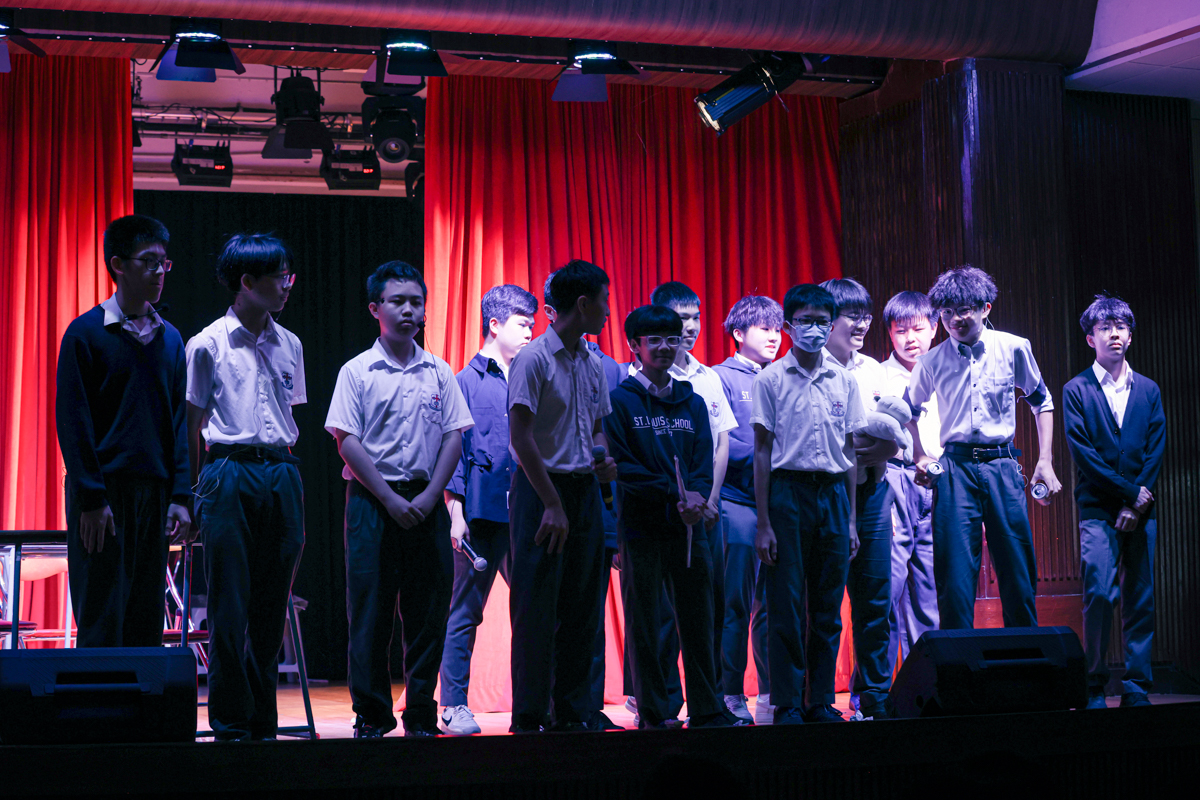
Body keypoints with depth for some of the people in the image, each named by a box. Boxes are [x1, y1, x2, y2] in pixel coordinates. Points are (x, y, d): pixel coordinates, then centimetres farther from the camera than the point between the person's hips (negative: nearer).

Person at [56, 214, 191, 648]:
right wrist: (91, 498, -13)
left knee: (148, 618, 7)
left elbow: (179, 420, 13)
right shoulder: (86, 332, -3)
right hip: (104, 491, -5)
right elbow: (72, 420, -7)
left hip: (155, 491, 5)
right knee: (102, 619, -4)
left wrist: (180, 496, 5)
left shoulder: (170, 338, 12)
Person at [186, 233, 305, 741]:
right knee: (229, 608, -3)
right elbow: (192, 425, 3)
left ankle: (263, 722, 14)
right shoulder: (209, 345, 0)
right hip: (229, 473, -4)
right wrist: (193, 493, 1)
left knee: (272, 607, 6)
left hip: (282, 474, 4)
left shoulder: (289, 345, 13)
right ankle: (230, 724, 6)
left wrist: (291, 486, 15)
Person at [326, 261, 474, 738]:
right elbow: (348, 441, -5)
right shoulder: (357, 371, 1)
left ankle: (421, 715, 12)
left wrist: (429, 496, -6)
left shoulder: (439, 372, 10)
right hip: (372, 501, -3)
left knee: (428, 610, 3)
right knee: (370, 611, -2)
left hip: (427, 504, 3)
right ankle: (371, 716, 7)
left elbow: (453, 435, 7)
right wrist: (391, 499, -12)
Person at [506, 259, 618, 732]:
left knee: (582, 608, 9)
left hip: (584, 490, 7)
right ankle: (529, 717, 3)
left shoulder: (593, 364, 12)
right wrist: (552, 505, -17)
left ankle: (573, 713, 17)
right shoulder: (534, 359, -11)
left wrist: (603, 460, -1)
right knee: (537, 609, -4)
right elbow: (520, 436, -15)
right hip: (541, 488, -7)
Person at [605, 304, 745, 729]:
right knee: (644, 622, 1)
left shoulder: (693, 403, 15)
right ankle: (652, 712, 6)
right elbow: (622, 467, -7)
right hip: (641, 525, -4)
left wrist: (696, 496, -13)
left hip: (689, 526, 4)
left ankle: (706, 708, 11)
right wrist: (674, 496, -14)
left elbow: (704, 463, 9)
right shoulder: (620, 401, 1)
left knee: (698, 618, 5)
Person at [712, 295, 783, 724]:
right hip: (737, 502, -6)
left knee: (773, 604, 6)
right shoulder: (721, 378, 0)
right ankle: (731, 697, 4)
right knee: (735, 605, -3)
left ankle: (770, 697, 12)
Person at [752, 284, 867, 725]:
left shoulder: (844, 381, 10)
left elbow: (850, 452, 14)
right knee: (786, 605, -2)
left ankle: (821, 701, 14)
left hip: (833, 493, 4)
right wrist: (763, 522, -6)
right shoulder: (771, 379, 0)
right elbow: (762, 452, -1)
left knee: (828, 606, 6)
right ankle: (787, 704, 4)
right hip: (788, 491, -3)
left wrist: (851, 518, 9)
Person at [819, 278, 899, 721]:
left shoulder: (872, 369, 14)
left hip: (871, 489, 6)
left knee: (875, 596, 7)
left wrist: (886, 446, -3)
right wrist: (849, 451, -20)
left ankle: (873, 695, 16)